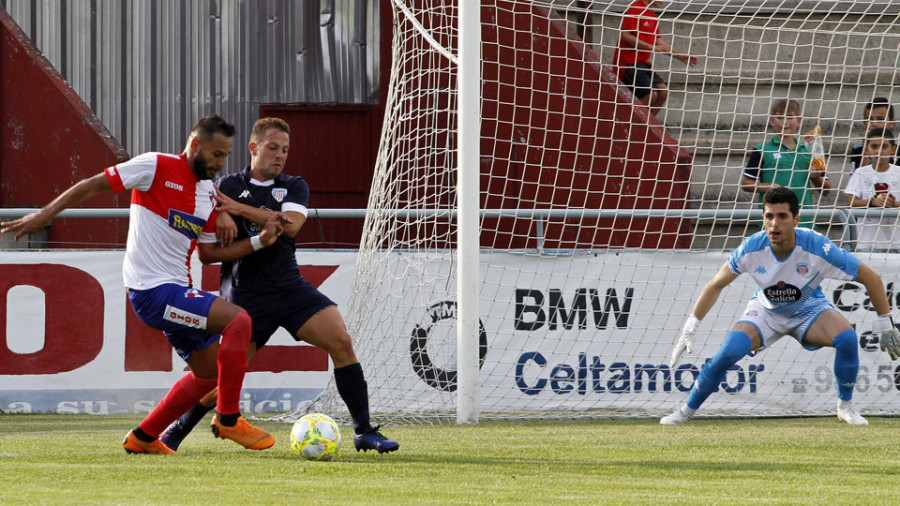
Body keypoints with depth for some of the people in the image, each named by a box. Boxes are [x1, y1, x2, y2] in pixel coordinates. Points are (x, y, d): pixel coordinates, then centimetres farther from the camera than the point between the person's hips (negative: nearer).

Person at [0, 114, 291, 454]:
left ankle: (143, 438, 26)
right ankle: (228, 419, -13)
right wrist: (43, 216, -8)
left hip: (177, 290, 9)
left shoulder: (210, 196, 13)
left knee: (210, 372, 15)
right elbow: (94, 185, -6)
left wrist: (260, 240, 5)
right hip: (153, 289, -9)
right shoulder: (157, 168, -10)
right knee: (238, 321, -22)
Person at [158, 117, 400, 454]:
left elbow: (291, 224, -12)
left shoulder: (294, 187, 10)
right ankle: (174, 433, 18)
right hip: (244, 295, -2)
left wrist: (238, 208, -16)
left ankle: (364, 431, -11)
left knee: (340, 340, -17)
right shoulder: (228, 186, 7)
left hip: (289, 286, 2)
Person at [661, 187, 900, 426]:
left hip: (809, 310, 0)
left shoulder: (818, 247, -31)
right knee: (729, 351, -25)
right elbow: (716, 285, -7)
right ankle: (687, 410, -3)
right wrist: (689, 328, -8)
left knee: (847, 338, -30)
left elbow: (871, 278, -18)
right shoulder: (752, 249, -25)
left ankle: (845, 406, -4)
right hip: (766, 309, 0)